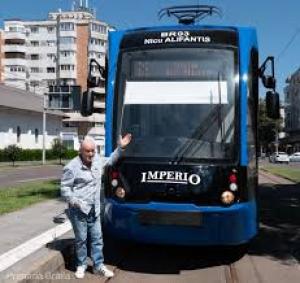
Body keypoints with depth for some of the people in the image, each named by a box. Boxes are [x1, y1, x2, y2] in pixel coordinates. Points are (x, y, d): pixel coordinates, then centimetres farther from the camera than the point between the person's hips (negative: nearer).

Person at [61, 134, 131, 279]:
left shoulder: (97, 160, 6)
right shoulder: (72, 167, -13)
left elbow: (110, 161, 26)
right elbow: (64, 188, -9)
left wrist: (120, 148, 19)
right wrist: (75, 201, -20)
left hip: (94, 209, 6)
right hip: (79, 210, -5)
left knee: (97, 238, 9)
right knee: (81, 239, 5)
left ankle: (98, 266, 20)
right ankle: (81, 265, 22)